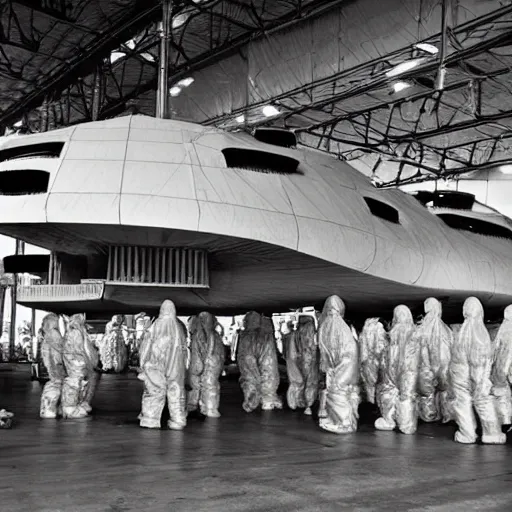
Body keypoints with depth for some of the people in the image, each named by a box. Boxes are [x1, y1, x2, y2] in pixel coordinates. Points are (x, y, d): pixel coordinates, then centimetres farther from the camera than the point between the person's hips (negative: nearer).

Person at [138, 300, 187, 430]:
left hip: (157, 364, -1)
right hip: (176, 364, 1)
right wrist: (183, 365, 17)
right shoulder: (179, 326, -2)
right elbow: (184, 347, 6)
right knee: (176, 390, 8)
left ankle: (150, 420, 7)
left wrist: (144, 362, 6)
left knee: (155, 389, 6)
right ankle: (178, 420, 9)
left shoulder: (157, 324, -7)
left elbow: (147, 344, -3)